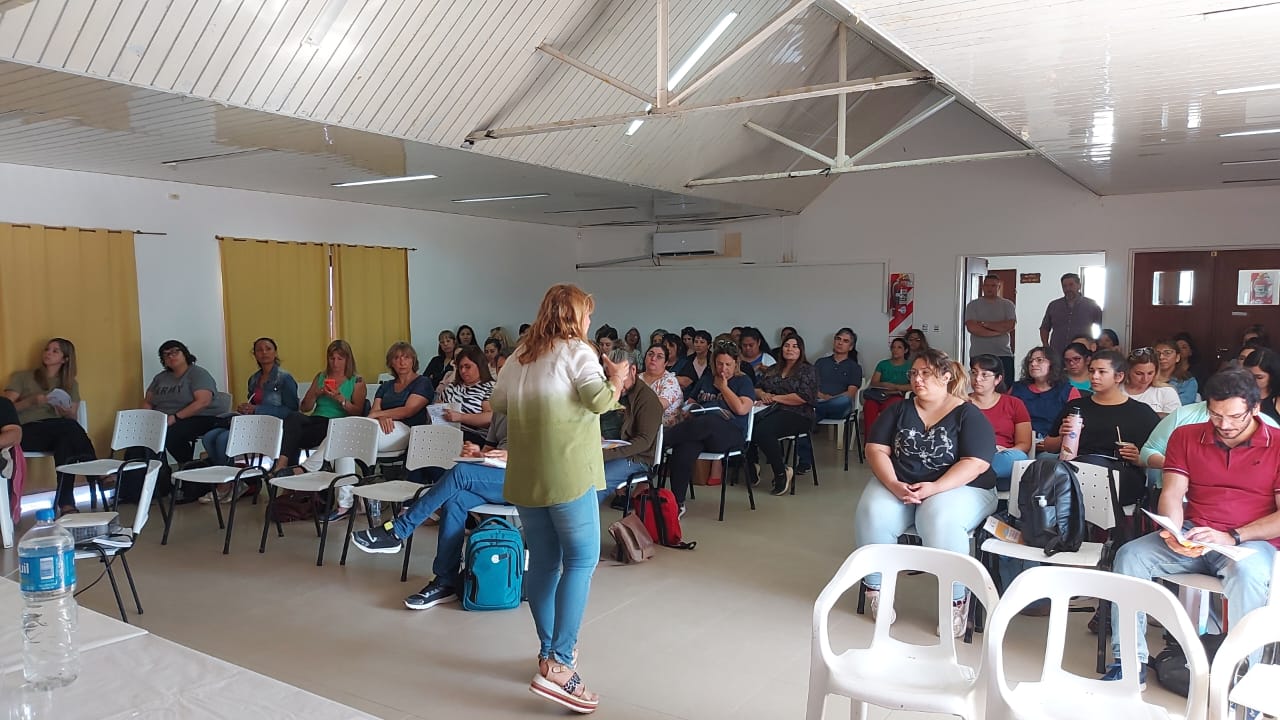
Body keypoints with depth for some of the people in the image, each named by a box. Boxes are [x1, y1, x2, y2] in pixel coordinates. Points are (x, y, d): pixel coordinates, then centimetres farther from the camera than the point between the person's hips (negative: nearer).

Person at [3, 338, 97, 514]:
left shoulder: (71, 384, 22)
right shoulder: (22, 377, 15)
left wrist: (67, 413, -8)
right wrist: (31, 401, -13)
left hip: (56, 432, 3)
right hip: (27, 433, -2)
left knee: (66, 440, -36)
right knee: (70, 427, -35)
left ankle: (66, 503, -40)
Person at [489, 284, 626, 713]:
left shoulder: (519, 356, 15)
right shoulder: (576, 351, -4)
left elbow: (497, 404, 22)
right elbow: (599, 400, -15)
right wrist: (616, 379, 3)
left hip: (524, 475, 7)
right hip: (566, 473, -7)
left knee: (542, 562, 13)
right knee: (581, 561, -4)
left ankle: (548, 652, 23)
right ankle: (559, 665, -11)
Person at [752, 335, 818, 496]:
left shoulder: (807, 370, 6)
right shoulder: (773, 369, 25)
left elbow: (803, 397, -9)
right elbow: (757, 388, 22)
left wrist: (775, 398, -8)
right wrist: (763, 395, -2)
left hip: (796, 414, -5)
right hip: (771, 410, 5)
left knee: (762, 431, -36)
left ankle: (781, 473, -18)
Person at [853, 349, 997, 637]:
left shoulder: (968, 414, -1)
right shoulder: (899, 410, 10)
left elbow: (976, 463, -12)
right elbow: (876, 450, 2)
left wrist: (934, 488, -25)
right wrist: (894, 484, -17)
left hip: (958, 488, -3)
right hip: (897, 485, 3)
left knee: (940, 521, -37)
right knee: (872, 514, -28)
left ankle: (954, 603, -18)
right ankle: (876, 588, -8)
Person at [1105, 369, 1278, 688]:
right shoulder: (1186, 437, 8)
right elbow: (1172, 494, 1)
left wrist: (1231, 537, -20)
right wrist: (1173, 534, -19)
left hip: (1252, 541, -3)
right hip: (1191, 536, 3)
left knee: (1247, 572, -38)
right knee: (1130, 555, -21)